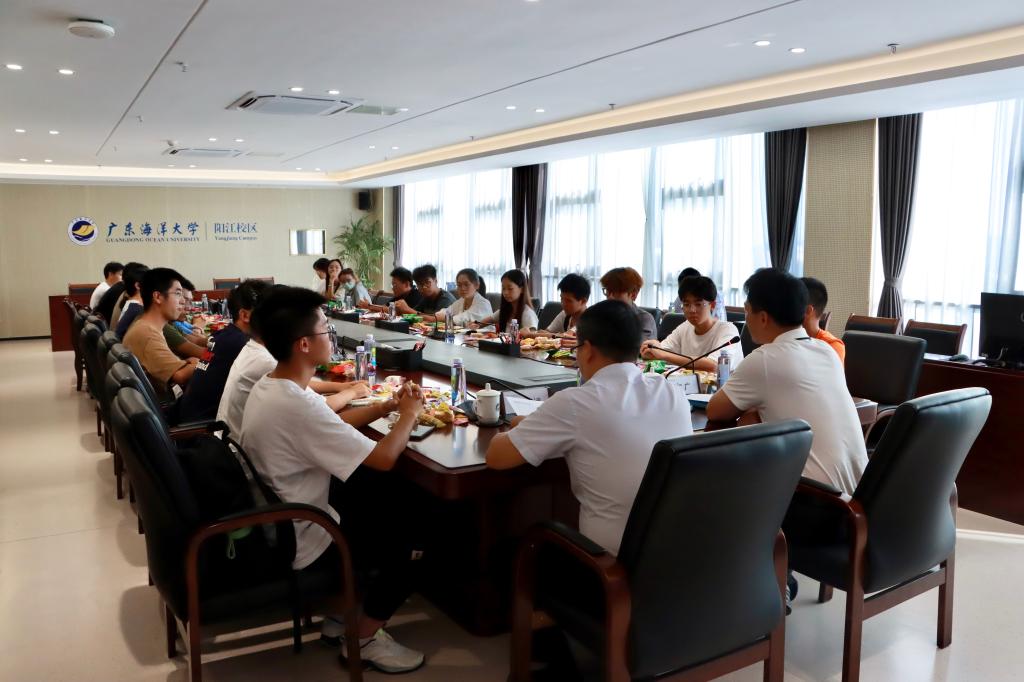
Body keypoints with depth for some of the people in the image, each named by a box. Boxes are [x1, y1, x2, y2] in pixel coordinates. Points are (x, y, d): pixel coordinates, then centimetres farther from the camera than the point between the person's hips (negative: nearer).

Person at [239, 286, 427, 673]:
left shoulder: (270, 387, -1)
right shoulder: (296, 405, -32)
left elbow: (334, 424, 14)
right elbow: (383, 459, -28)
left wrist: (386, 406, 4)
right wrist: (409, 414, -10)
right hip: (298, 542, -9)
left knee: (380, 511, 21)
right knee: (403, 549, 0)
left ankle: (340, 612, 29)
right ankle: (363, 639, 17)